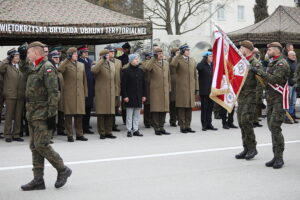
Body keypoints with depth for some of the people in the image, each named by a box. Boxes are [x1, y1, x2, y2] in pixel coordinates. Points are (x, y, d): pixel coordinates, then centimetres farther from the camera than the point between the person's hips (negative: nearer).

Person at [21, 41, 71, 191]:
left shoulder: (47, 68, -12)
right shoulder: (34, 69, 17)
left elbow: (53, 93, -19)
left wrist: (51, 115, -22)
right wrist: (29, 113, 19)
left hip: (43, 115, -9)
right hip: (33, 115, 9)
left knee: (41, 145, -10)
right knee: (34, 147, 8)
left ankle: (62, 170, 6)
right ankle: (38, 180, 13)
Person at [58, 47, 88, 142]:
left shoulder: (81, 65, 17)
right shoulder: (66, 64, 1)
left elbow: (84, 80, 19)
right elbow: (59, 70, -22)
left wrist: (85, 93, 15)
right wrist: (67, 59, -21)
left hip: (80, 94, 4)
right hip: (69, 94, -4)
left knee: (79, 115, 7)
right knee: (68, 115, -1)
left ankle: (79, 134, 16)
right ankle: (69, 135, 5)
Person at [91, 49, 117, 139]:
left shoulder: (112, 64, 19)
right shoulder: (97, 64, -1)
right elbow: (94, 70, -26)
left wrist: (115, 92, 19)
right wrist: (102, 60, -21)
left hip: (111, 93, 5)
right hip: (101, 92, -5)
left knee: (110, 113, 5)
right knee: (101, 113, -2)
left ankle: (108, 132, 13)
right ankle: (102, 132, 3)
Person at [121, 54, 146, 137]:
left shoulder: (140, 71, 11)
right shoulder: (126, 71, -6)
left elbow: (143, 84, 14)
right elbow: (123, 84, -8)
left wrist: (143, 95, 10)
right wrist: (125, 96, -13)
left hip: (138, 96, 5)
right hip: (130, 96, -5)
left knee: (137, 114, 9)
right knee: (129, 114, 0)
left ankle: (135, 130, 15)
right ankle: (129, 130, 5)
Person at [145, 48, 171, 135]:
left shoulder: (166, 63, 16)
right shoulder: (152, 63, -2)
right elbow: (147, 68, -27)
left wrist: (169, 88, 16)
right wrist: (154, 58, -21)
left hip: (165, 90, 5)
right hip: (155, 90, -5)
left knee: (164, 109, 7)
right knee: (156, 109, -3)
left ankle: (162, 127, 15)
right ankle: (156, 128, 3)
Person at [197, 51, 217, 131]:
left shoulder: (212, 65, 13)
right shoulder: (202, 65, -8)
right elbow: (198, 67, -32)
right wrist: (204, 59, -25)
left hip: (211, 91, 6)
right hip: (204, 91, -6)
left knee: (210, 108, 10)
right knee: (204, 108, 1)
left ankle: (209, 124, 17)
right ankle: (204, 125, 6)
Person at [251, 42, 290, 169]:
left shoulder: (282, 64, -9)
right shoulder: (272, 63, 21)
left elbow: (274, 79, -22)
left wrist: (259, 72, -18)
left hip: (279, 99, -9)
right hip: (270, 100, 9)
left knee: (275, 127, -13)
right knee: (272, 128, 8)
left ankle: (279, 158, -8)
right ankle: (276, 157, 14)